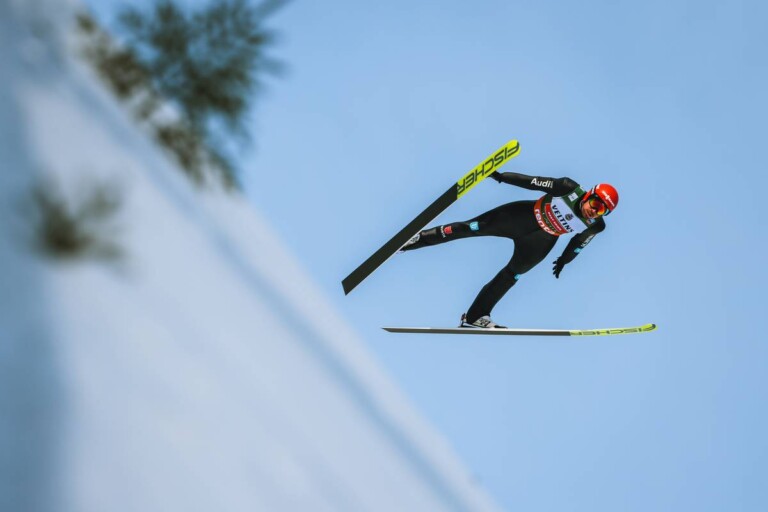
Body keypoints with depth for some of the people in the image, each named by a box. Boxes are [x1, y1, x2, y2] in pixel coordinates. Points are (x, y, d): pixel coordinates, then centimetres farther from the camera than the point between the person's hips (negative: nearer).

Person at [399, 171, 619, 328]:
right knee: (473, 227, -1)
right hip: (525, 215, -2)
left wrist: (564, 260, 16)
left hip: (542, 241, 2)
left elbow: (579, 241, 2)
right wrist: (502, 177, -22)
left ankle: (474, 316, 10)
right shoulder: (570, 189, -30)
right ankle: (419, 238, 11)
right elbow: (533, 182, -22)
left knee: (511, 275, -1)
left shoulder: (595, 226, -19)